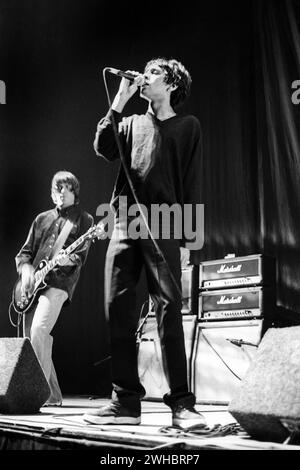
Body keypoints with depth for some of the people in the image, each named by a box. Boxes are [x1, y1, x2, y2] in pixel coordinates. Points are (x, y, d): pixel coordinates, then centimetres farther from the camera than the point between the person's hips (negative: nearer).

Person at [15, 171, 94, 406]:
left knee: (38, 329, -24)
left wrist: (69, 259, -25)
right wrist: (26, 269, -3)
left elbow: (81, 255, -3)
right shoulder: (42, 219, 20)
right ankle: (53, 394, 17)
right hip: (33, 282, 6)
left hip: (59, 282, -6)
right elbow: (24, 252, 18)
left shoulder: (84, 219, 9)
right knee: (30, 334, 4)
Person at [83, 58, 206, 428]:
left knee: (169, 308, -11)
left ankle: (181, 404, -8)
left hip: (163, 228, -4)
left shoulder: (188, 126, 11)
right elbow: (104, 149, 2)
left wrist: (185, 239, -4)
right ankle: (125, 401, 3)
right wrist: (119, 101, 1)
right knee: (117, 309, -3)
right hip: (125, 224, 4)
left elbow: (191, 185, 4)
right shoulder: (132, 123, 21)